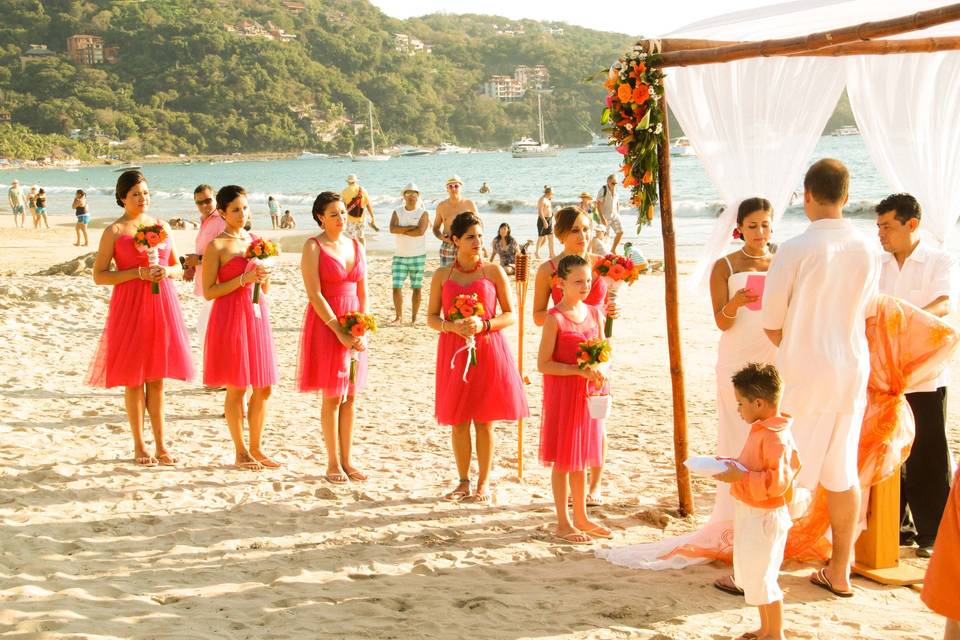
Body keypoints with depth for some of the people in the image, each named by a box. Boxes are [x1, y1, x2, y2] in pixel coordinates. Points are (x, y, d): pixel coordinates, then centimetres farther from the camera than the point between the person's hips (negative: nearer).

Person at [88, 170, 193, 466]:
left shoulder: (162, 226, 10)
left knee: (157, 378, 8)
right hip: (130, 306, -4)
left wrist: (166, 271, -6)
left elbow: (178, 265, 17)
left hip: (161, 304, 4)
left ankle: (160, 444, 14)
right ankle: (139, 445, 11)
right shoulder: (114, 231, -3)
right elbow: (98, 275, -6)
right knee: (134, 379, 2)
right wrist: (138, 273, -15)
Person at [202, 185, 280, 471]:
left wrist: (264, 277, -4)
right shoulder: (217, 246, -7)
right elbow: (208, 292, -11)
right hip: (230, 316, -6)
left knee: (263, 388, 7)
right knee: (236, 388, 0)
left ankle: (256, 448, 19)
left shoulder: (256, 241, 12)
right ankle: (241, 452, 11)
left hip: (257, 315, 6)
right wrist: (243, 279, -18)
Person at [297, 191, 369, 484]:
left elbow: (362, 292, 10)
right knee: (332, 397, -1)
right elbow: (314, 294, -13)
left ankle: (347, 460, 16)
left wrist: (362, 331, -2)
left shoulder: (356, 246, 10)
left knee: (350, 396, 8)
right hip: (326, 325, -5)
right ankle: (333, 464, 7)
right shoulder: (313, 246, -7)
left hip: (354, 327, 5)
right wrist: (340, 331, -18)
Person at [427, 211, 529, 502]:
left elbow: (510, 315, 2)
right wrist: (452, 326, -13)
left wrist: (483, 325, -15)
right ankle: (463, 481, 17)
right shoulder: (442, 275, 6)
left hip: (488, 350, -2)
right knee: (458, 421, 4)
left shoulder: (494, 271, 2)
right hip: (453, 351, 2)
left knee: (484, 421, 1)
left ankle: (484, 483, 12)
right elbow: (431, 317, 7)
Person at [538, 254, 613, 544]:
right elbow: (543, 364, -16)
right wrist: (579, 370, -22)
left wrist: (599, 373, -6)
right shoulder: (555, 319, -14)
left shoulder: (595, 314, 6)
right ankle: (563, 523, 11)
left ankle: (581, 517, 27)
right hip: (562, 393, -6)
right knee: (563, 460, 2)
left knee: (581, 457, 16)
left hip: (588, 393, 6)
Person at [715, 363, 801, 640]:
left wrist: (740, 477, -28)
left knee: (760, 577, 0)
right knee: (751, 575, 20)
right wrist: (735, 466, 10)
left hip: (765, 516, -11)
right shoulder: (762, 429, 8)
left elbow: (777, 481, -28)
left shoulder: (774, 437, -24)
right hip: (751, 513, 11)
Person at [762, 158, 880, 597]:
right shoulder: (868, 250, 1)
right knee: (842, 472, 12)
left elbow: (771, 324, -8)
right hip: (853, 371, 5)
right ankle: (839, 572, 21)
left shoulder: (795, 250, -14)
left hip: (804, 373, -5)